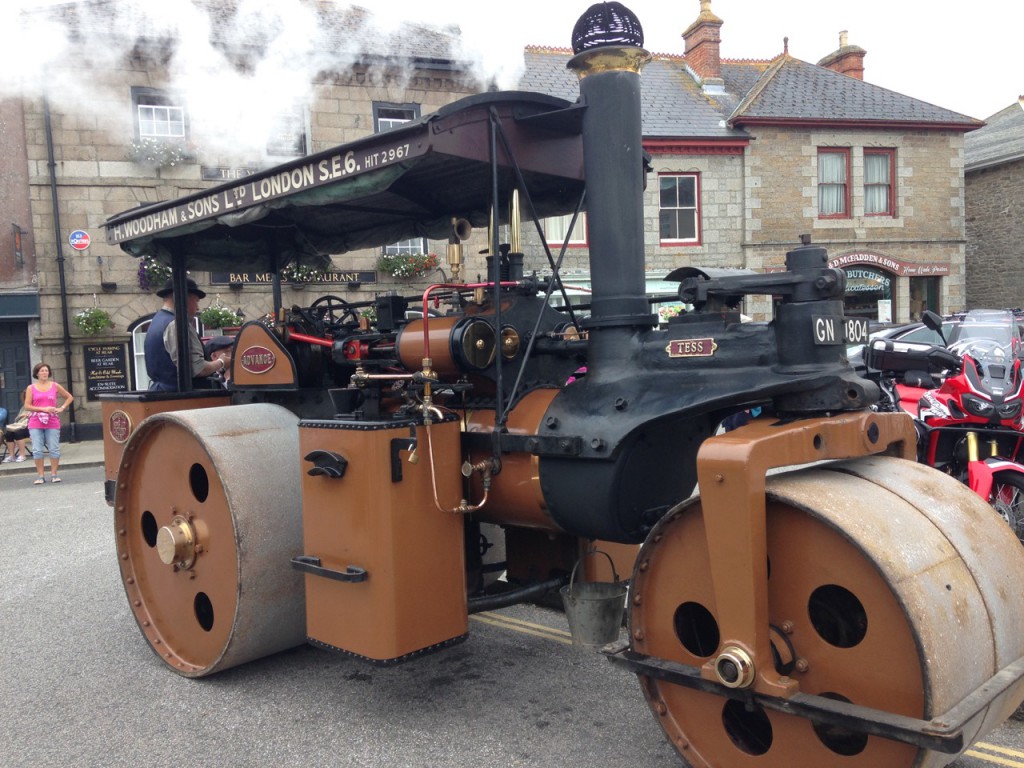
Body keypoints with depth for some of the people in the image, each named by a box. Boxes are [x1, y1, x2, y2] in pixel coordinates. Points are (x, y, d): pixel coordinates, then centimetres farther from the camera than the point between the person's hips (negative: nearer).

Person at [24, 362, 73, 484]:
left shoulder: (55, 386, 7)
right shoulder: (31, 388, 4)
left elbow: (70, 397, 16)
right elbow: (27, 406, -1)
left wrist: (61, 408, 3)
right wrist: (43, 409, -12)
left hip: (52, 423, 1)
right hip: (35, 424, -1)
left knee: (54, 449, -1)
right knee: (37, 450, -3)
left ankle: (54, 474, 8)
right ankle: (40, 476, 4)